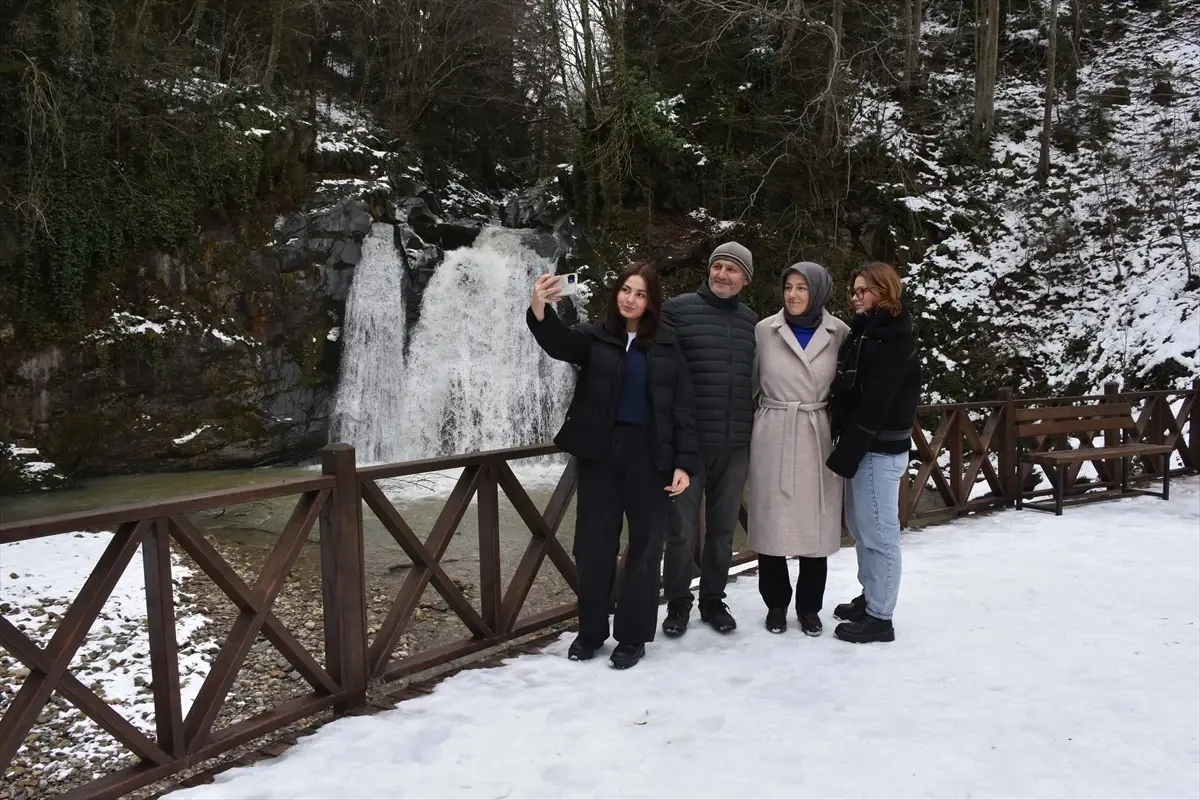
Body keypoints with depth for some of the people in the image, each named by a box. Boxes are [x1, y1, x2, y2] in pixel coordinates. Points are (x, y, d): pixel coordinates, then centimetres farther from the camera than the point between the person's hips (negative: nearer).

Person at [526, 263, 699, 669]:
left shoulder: (667, 344, 3)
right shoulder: (596, 336, 2)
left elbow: (682, 407, 2)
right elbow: (560, 342, -19)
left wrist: (684, 462, -7)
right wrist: (539, 310, -41)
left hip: (648, 455, 0)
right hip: (600, 453, 1)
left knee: (644, 545, 5)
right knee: (594, 544, 7)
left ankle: (632, 636, 16)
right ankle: (590, 631, 21)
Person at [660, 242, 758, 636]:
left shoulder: (751, 321, 10)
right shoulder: (677, 309, -3)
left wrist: (755, 426, 11)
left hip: (736, 443, 4)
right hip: (688, 440, -4)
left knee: (723, 528, 13)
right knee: (682, 528, 4)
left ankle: (713, 599, 27)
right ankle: (678, 602, 20)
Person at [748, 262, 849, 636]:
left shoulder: (838, 333, 0)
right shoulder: (765, 330, -2)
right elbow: (749, 382, 6)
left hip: (817, 438, 1)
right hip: (773, 438, 0)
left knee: (816, 525, 6)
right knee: (772, 522, 5)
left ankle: (809, 607, 23)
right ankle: (776, 603, 22)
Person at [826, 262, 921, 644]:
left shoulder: (892, 342, -15)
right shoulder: (866, 332, 15)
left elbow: (875, 405, -20)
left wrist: (844, 454, -19)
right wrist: (844, 448, 9)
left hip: (880, 448, -10)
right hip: (865, 445, 10)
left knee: (879, 531, -2)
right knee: (861, 525, 18)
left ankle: (880, 617, 6)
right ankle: (870, 599, 30)